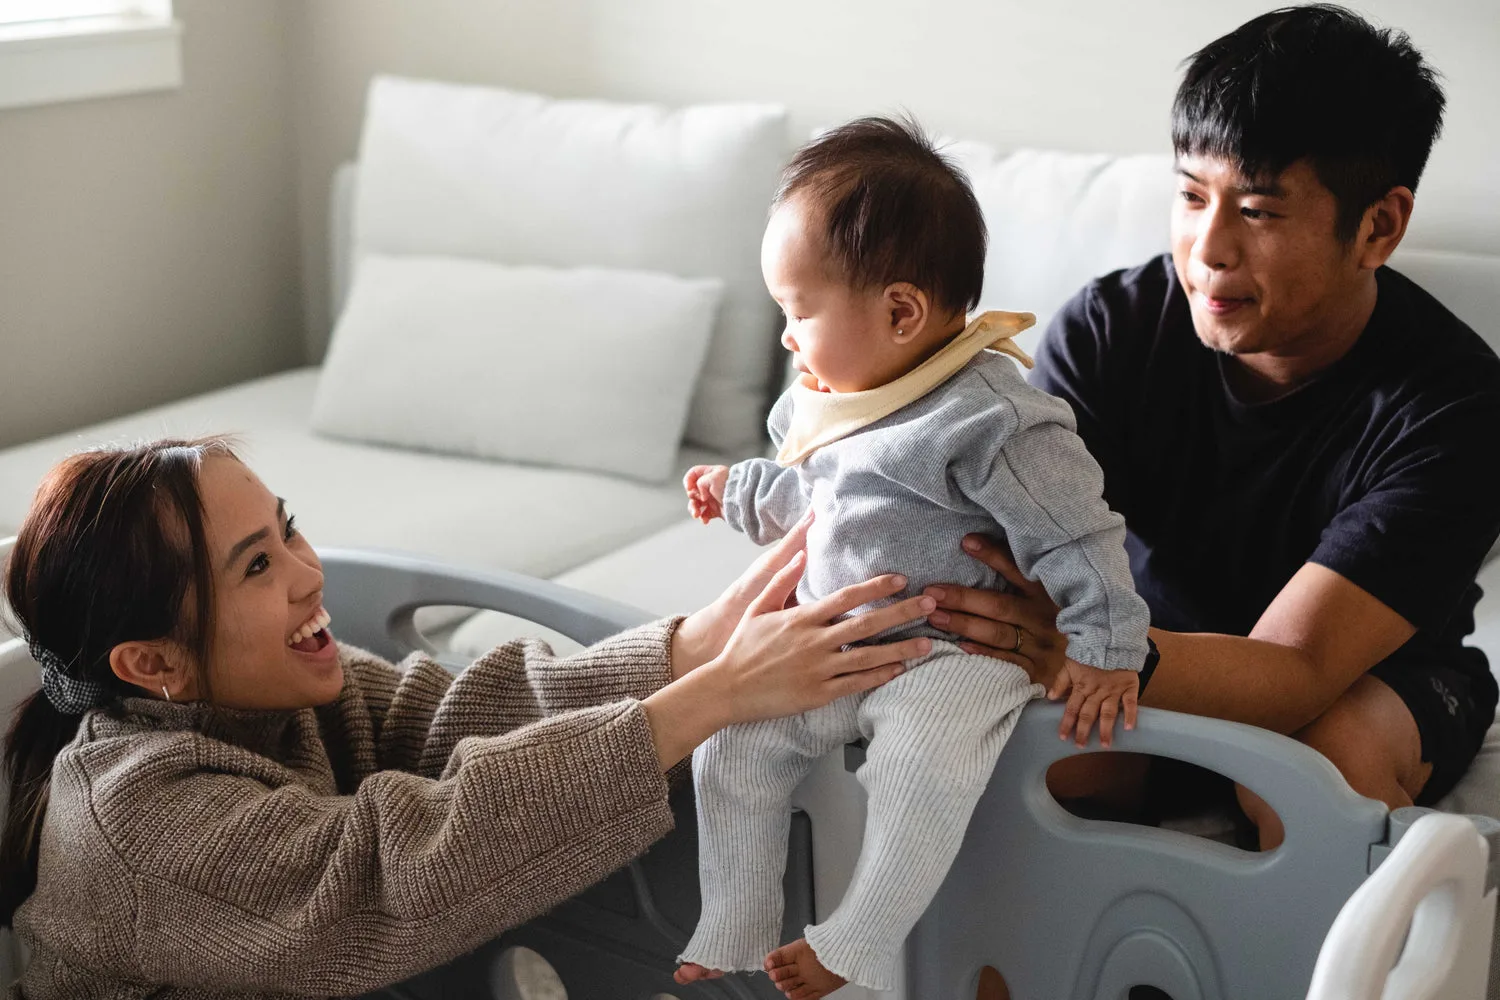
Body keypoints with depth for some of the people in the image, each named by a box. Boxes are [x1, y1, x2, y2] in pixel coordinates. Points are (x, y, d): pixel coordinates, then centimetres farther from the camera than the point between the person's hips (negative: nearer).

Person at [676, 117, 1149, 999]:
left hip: (951, 652, -8)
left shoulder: (993, 420, -21)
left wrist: (1106, 648, -14)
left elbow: (1077, 535, -17)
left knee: (923, 766, -33)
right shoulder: (830, 396, 7)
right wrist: (741, 493, 29)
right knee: (732, 739, -1)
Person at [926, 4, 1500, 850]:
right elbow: (1015, 547, -24)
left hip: (1381, 678, -2)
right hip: (1160, 663, 2)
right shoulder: (1110, 329, -16)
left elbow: (1294, 672, -37)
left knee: (1323, 755, -37)